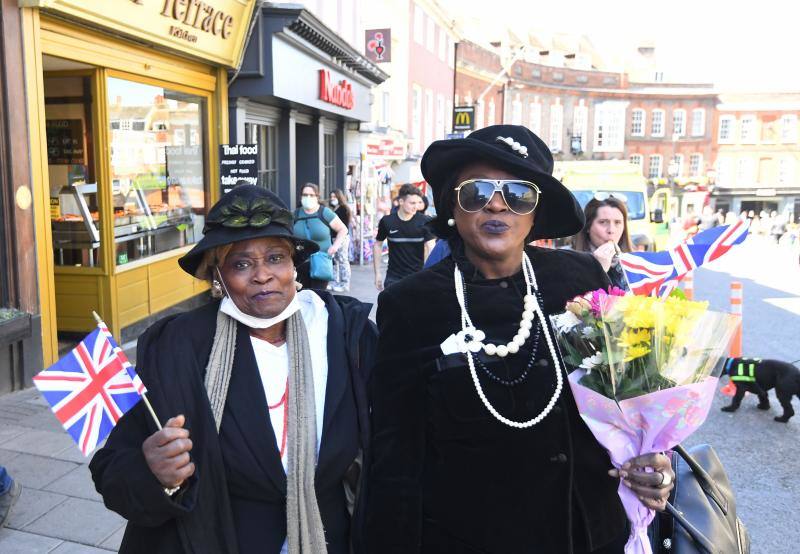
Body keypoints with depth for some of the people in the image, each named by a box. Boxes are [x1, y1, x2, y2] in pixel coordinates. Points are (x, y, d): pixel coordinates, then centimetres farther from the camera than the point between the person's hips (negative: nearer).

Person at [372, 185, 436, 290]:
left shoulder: (424, 222, -8)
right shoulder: (387, 221, -5)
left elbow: (430, 248, -12)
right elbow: (378, 245, 8)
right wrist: (377, 273, 6)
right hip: (394, 277, 1)